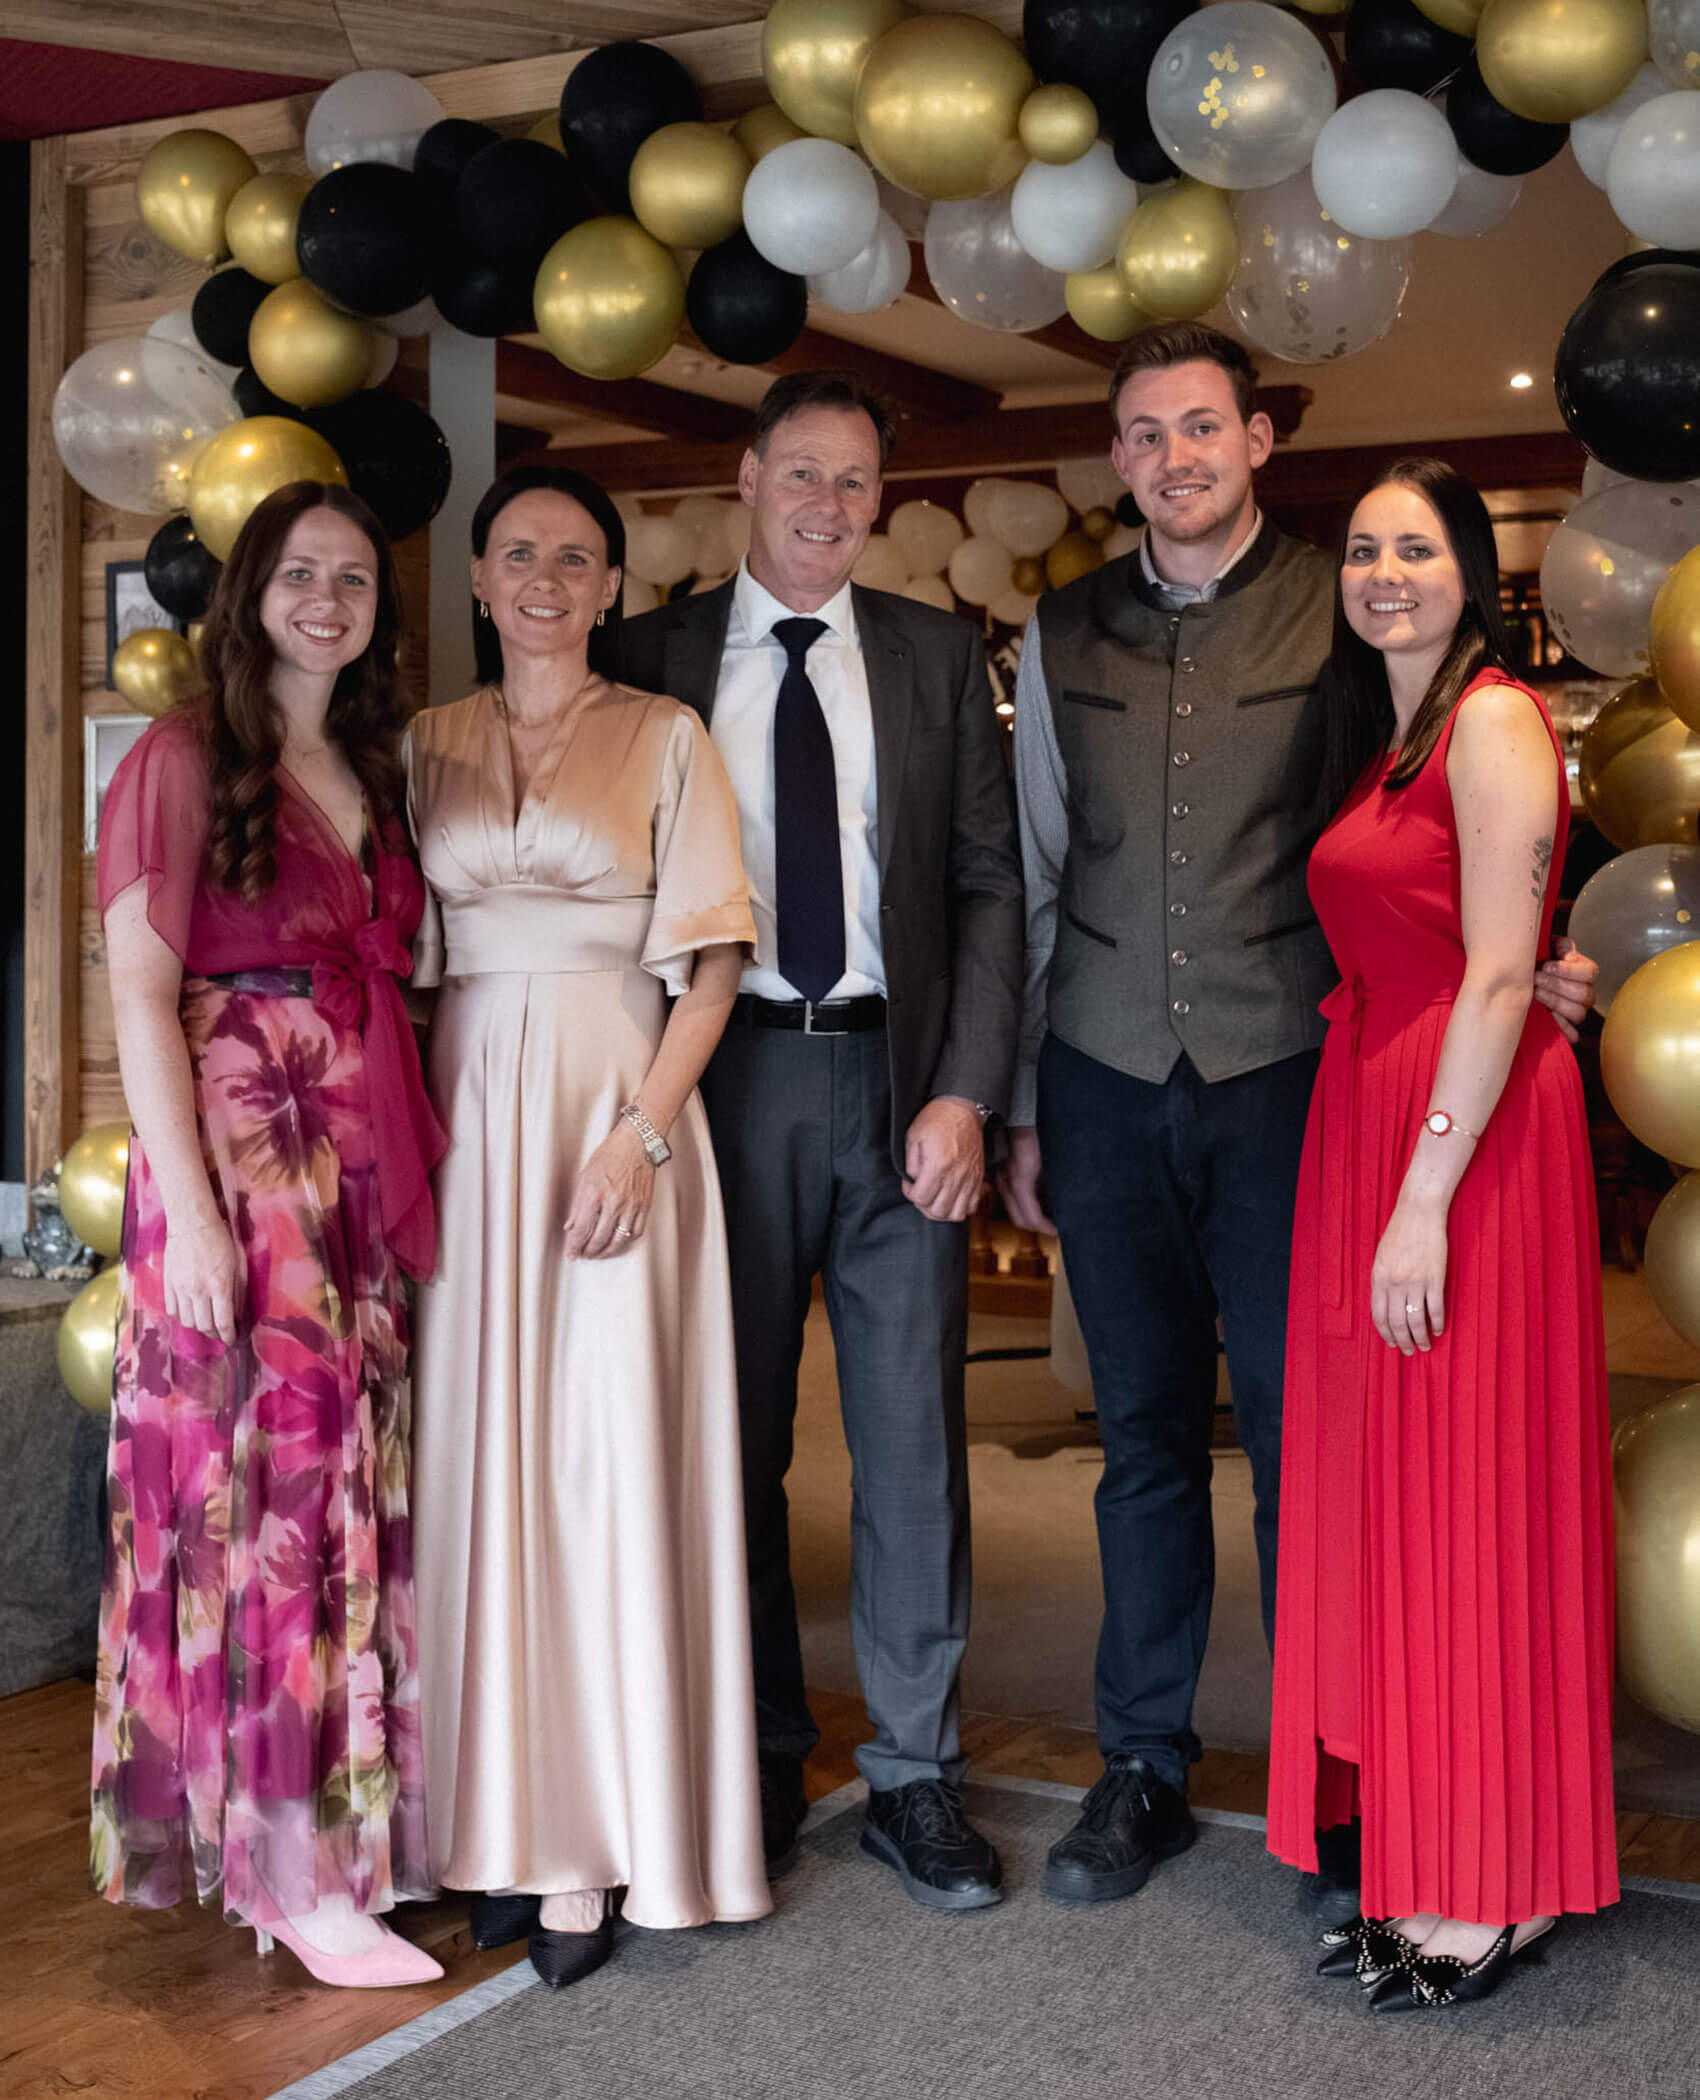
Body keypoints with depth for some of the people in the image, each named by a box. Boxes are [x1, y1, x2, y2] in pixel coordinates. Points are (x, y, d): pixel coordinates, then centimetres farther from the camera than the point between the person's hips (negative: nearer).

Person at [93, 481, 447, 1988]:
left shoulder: (375, 770, 17)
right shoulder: (185, 760, -3)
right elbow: (141, 995, -9)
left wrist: (413, 1169, 5)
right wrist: (190, 1211, -16)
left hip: (366, 1157, 6)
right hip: (237, 1145, -6)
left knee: (362, 1470, 8)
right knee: (273, 1467, -5)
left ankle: (349, 1807, 20)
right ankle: (297, 1869, 2)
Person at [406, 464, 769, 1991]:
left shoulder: (665, 737, 5)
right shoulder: (428, 747, 13)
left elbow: (711, 958, -1)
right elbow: (403, 958, 11)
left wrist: (643, 1130, -13)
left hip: (618, 1110, -3)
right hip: (466, 1117, 3)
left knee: (607, 1451, -4)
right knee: (478, 1451, 3)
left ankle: (596, 1841, 3)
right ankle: (498, 1820, 12)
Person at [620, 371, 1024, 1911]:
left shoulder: (937, 658, 9)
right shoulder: (656, 656, 6)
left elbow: (990, 886, 6)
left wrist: (964, 1092, -4)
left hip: (898, 1081, 1)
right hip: (724, 1078, 0)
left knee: (913, 1431, 3)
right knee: (736, 1434, 7)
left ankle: (917, 1777, 16)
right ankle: (761, 1760, 23)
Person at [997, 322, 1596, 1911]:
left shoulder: (1337, 612, 2)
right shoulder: (1063, 634, 9)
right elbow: (1035, 883, 13)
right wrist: (1018, 1105, 11)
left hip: (1286, 1076, -2)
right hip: (1107, 1084, 3)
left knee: (1302, 1434, 1)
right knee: (1145, 1436, 10)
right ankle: (1143, 1767, 23)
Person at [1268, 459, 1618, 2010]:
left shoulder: (1495, 720, -10)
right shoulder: (1381, 739, 17)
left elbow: (1500, 978, -17)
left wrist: (1427, 1197, -20)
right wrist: (1376, 1182, 9)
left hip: (1472, 1137, -9)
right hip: (1367, 1126, 9)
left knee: (1466, 1491, -2)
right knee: (1384, 1490, 12)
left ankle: (1493, 1892, 11)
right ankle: (1422, 1862, 23)